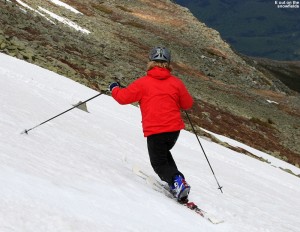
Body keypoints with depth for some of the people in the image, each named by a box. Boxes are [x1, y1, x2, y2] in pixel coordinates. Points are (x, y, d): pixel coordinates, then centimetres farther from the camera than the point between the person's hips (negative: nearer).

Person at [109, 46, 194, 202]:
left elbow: (123, 97, -3)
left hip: (155, 130, -4)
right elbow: (188, 104, 12)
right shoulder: (176, 83, 2)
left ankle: (177, 181, -20)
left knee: (159, 163, 7)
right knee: (164, 153, 29)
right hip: (174, 129, 4)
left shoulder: (143, 83, -6)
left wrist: (114, 89, 18)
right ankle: (176, 180, 15)